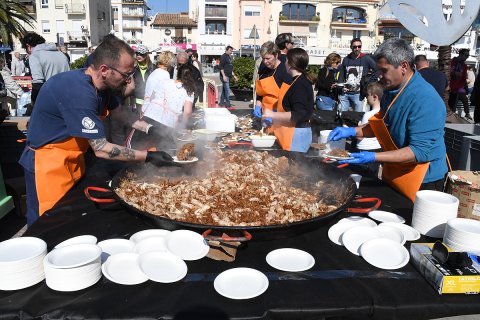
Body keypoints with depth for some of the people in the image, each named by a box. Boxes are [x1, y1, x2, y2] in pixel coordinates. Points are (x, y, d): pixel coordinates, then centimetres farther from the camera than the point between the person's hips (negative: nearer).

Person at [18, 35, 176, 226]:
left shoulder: (100, 83, -5)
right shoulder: (78, 91, -31)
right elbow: (101, 149, -29)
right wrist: (148, 157, -25)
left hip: (72, 160, 9)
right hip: (48, 162, -9)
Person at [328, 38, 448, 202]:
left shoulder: (426, 100, -27)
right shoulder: (392, 89, 3)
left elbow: (420, 151, -29)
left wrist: (373, 157, -34)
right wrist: (352, 131, -2)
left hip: (422, 183, -9)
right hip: (393, 176, 9)